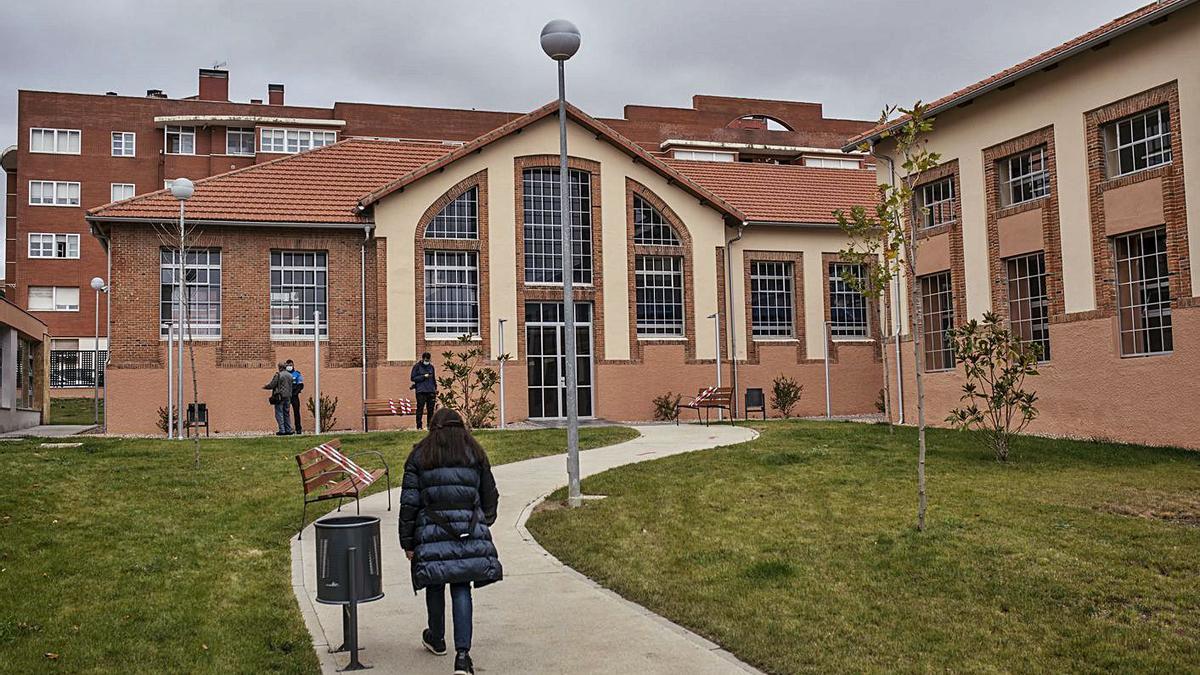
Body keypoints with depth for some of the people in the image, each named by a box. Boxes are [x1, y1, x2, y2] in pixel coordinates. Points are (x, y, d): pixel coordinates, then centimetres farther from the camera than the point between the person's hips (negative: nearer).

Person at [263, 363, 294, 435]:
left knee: (279, 413, -2)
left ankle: (282, 430, -6)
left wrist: (265, 387, 7)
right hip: (288, 397, 6)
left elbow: (271, 385, -10)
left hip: (280, 397, -6)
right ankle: (288, 429, 12)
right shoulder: (290, 376, 9)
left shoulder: (278, 375, -11)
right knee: (286, 413, 12)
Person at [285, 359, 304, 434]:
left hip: (294, 396, -1)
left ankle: (298, 428, 1)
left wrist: (295, 392, -11)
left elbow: (301, 385, 2)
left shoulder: (297, 374, 4)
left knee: (296, 412, -2)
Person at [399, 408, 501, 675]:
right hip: (471, 533, 1)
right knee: (461, 588, 2)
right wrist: (483, 524, 29)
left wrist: (407, 542, 5)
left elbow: (409, 502, 0)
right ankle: (462, 653, -10)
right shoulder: (475, 453, 9)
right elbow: (490, 496, 13)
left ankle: (436, 639, 37)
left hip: (432, 533, -1)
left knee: (435, 585, 17)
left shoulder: (419, 455, 3)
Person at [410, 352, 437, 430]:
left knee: (430, 409, 3)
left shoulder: (431, 366, 15)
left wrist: (435, 389, 16)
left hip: (430, 391, 4)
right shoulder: (417, 366, 1)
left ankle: (430, 426, 10)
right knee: (420, 409, -7)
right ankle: (419, 426, -3)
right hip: (421, 391, -4)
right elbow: (413, 378, -4)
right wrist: (423, 376, -12)